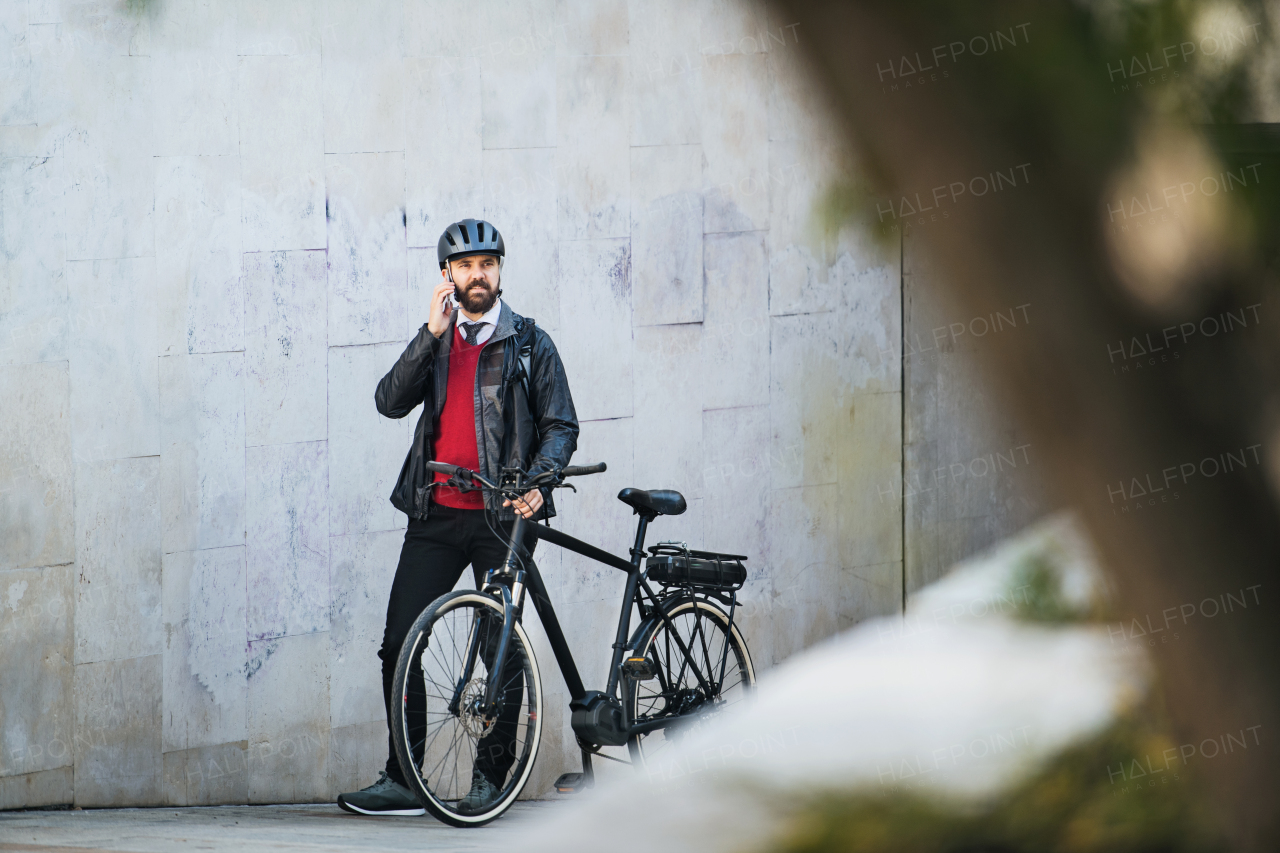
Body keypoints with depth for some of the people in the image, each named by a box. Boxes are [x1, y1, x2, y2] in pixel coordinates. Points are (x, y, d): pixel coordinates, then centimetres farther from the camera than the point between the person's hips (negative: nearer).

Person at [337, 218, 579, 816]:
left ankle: (490, 776, 8)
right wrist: (432, 333, -10)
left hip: (502, 516, -3)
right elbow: (391, 401, -1)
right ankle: (400, 781, 0)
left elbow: (561, 425, 4)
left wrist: (537, 480, -15)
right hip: (437, 514, 3)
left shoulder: (529, 342, 7)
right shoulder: (436, 342, 15)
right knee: (398, 645, -4)